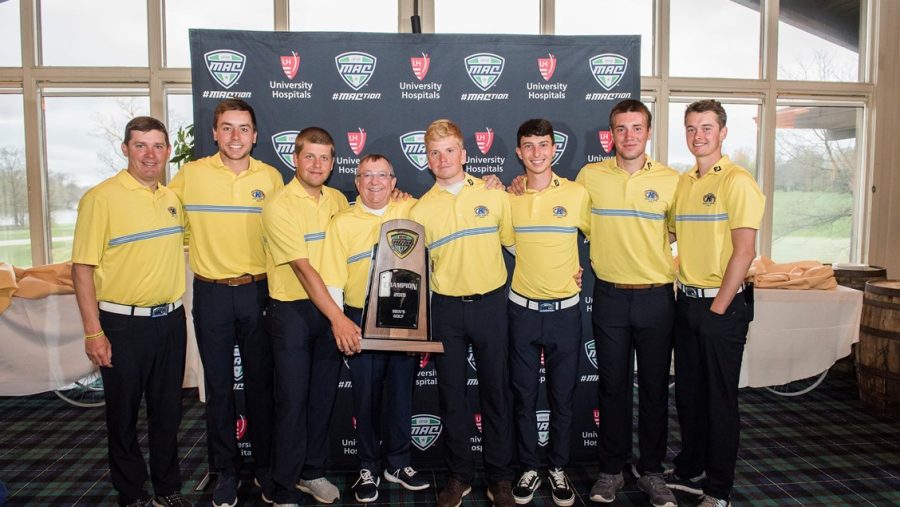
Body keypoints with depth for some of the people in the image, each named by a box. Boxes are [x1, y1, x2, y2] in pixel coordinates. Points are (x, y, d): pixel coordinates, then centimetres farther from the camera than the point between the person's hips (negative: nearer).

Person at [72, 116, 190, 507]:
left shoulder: (173, 199, 8)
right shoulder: (101, 198, -10)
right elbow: (82, 268, -12)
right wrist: (93, 332, -15)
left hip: (170, 321, 5)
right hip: (123, 324, -5)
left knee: (168, 411, 15)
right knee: (123, 415, 10)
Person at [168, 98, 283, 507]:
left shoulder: (271, 177, 2)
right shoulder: (190, 174, -2)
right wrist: (193, 249, 1)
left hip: (259, 292, 1)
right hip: (211, 293, 0)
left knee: (261, 382, 10)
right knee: (218, 385, 9)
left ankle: (266, 465, 26)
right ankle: (226, 471, 25)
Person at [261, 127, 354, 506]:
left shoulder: (338, 200, 6)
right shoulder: (280, 206, -13)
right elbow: (303, 267, -20)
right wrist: (338, 318, -25)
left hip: (330, 307, 5)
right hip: (291, 309, -5)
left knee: (323, 396, 14)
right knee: (292, 400, 1)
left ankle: (312, 472, 31)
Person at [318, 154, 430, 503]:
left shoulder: (410, 212, 1)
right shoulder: (342, 223, -1)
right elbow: (333, 280, -2)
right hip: (362, 320, -1)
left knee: (402, 392, 12)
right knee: (366, 396, 8)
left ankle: (399, 464, 30)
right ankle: (369, 469, 25)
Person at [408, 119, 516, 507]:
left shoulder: (494, 196, 1)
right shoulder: (420, 210, 2)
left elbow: (513, 241, 9)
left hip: (490, 304, -1)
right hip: (446, 309, 1)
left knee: (496, 393, 7)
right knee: (451, 395, 9)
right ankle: (459, 476, 26)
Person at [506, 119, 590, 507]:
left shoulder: (577, 194, -3)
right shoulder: (508, 197, 1)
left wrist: (582, 268, 2)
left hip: (565, 310, -1)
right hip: (522, 310, 1)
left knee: (562, 396, 9)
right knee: (523, 395, 9)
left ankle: (558, 468, 27)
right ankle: (529, 469, 25)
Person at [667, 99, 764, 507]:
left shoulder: (737, 181, -11)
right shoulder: (682, 182, 11)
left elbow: (744, 250, -16)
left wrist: (719, 306, -15)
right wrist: (684, 292, 9)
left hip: (723, 304, -7)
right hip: (686, 301, 7)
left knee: (720, 398, 4)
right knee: (687, 392, 16)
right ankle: (689, 471, 33)